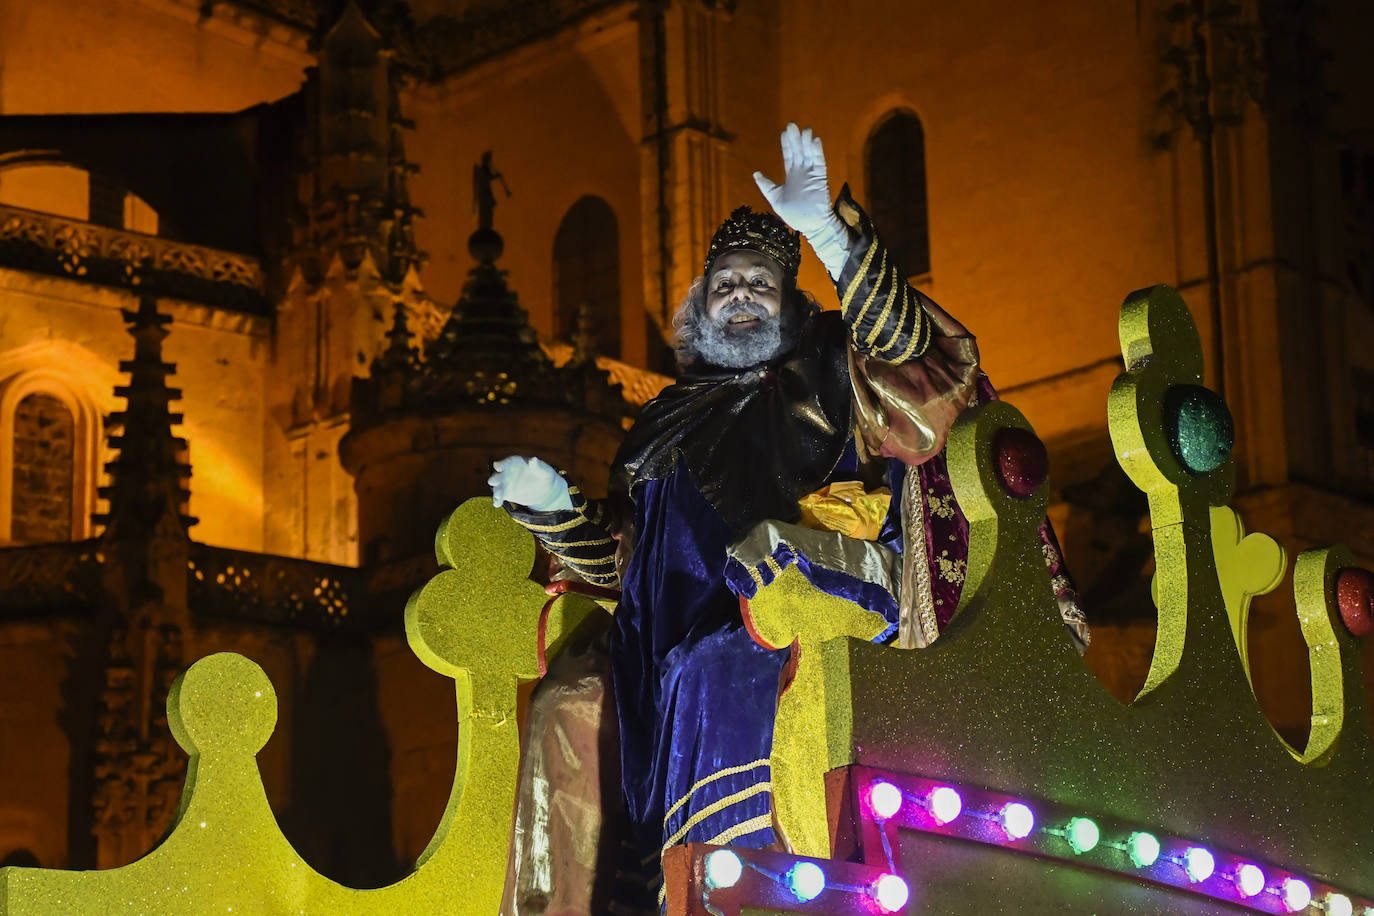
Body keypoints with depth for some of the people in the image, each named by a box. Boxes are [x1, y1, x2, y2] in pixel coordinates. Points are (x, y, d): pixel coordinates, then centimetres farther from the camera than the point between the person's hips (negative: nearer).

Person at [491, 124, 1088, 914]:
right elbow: (618, 558, 25)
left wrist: (831, 234, -17)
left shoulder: (829, 375, 17)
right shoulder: (670, 424, 28)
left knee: (713, 671, -33)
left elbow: (904, 344, -6)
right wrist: (553, 507, 7)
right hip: (701, 621, 5)